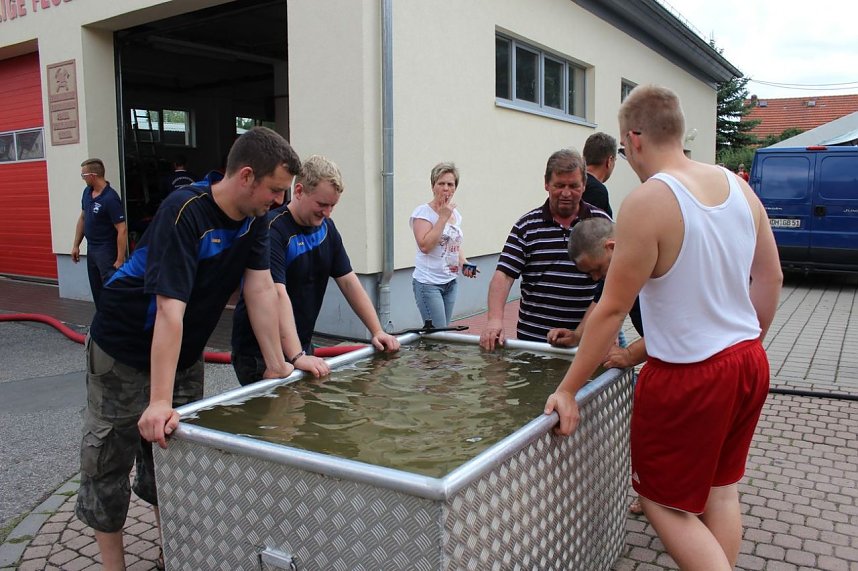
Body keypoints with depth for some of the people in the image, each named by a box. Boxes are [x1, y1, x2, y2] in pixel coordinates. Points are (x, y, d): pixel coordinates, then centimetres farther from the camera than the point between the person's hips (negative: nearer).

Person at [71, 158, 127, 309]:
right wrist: (76, 245, 15)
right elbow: (82, 218, 16)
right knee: (97, 291, 15)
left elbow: (122, 230, -22)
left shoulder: (110, 198, -21)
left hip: (107, 250, -9)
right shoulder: (87, 192, 5)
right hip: (91, 248, 9)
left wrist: (120, 260, -24)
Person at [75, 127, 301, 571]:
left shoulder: (254, 218, -8)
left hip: (184, 351, 7)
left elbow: (261, 289, -8)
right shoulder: (185, 213, -31)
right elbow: (170, 309, -37)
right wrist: (159, 402, -40)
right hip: (125, 348, -6)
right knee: (109, 458, 6)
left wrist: (276, 364, -11)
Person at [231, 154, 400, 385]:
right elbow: (278, 295, -31)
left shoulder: (326, 227, 5)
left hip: (302, 346, 7)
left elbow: (348, 280, 6)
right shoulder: (272, 230, -21)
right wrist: (297, 356, -39)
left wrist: (377, 331, 0)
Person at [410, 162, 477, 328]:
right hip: (428, 283, -7)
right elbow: (425, 246, -22)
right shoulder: (423, 212, -10)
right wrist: (443, 217, -18)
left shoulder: (455, 214, 11)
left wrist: (464, 263, 4)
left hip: (450, 282, 7)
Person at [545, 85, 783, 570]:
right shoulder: (739, 187, 2)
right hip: (749, 364, 8)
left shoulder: (648, 202, -20)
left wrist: (567, 390, -11)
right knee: (721, 490, 22)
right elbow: (771, 279, 10)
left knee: (664, 502, 10)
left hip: (688, 377, -7)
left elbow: (612, 310, -19)